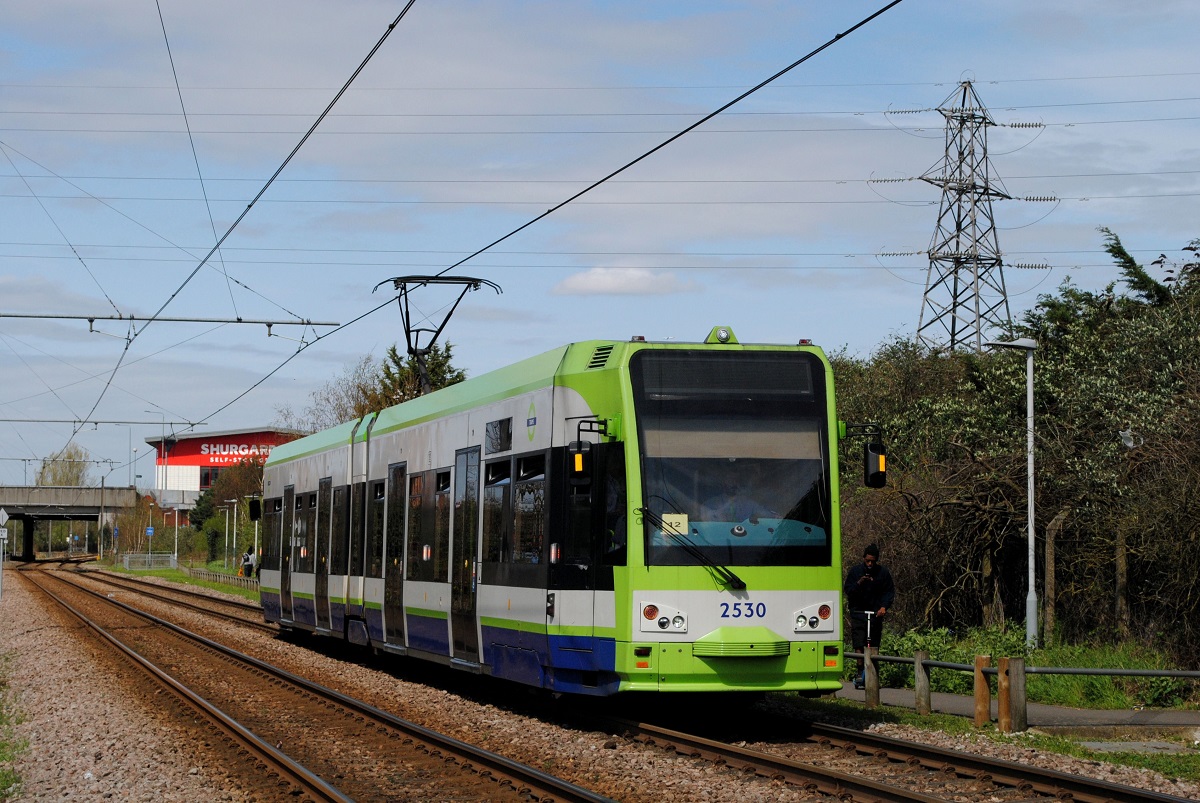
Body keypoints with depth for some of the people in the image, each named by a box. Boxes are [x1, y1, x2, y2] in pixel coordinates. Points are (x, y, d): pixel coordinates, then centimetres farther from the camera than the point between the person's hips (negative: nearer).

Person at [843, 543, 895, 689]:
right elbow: (847, 590, 0)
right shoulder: (855, 570, 3)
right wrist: (859, 583, -19)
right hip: (858, 612, -1)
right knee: (858, 643, -13)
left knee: (874, 645, 0)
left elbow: (890, 592, 7)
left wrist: (884, 606, -9)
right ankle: (860, 671, -11)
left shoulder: (883, 572, 4)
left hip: (876, 613, 1)